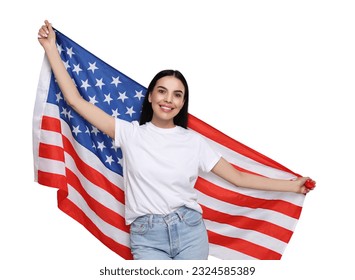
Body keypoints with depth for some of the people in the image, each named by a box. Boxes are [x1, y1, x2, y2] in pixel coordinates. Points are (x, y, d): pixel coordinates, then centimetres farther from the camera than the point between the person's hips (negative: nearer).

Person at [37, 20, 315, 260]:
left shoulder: (194, 141, 4)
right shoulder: (130, 133, 2)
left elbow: (237, 177, 8)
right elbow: (76, 100, 2)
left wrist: (292, 185, 8)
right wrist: (51, 48, 3)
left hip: (189, 230, 1)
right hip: (147, 236, -1)